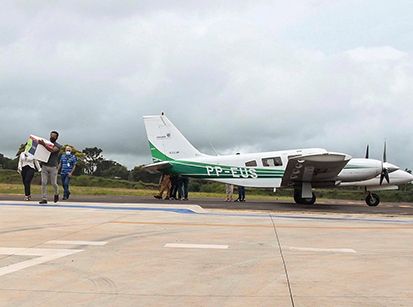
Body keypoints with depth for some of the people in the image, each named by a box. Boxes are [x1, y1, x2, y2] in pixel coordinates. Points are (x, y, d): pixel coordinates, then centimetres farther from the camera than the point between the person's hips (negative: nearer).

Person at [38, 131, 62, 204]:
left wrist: (44, 144, -30)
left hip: (53, 167, -3)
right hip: (44, 166, 3)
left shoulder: (58, 146, -1)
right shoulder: (46, 143, 12)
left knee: (54, 183, 1)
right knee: (44, 183, -5)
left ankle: (56, 194, 30)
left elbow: (52, 150, -21)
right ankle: (44, 199, -3)